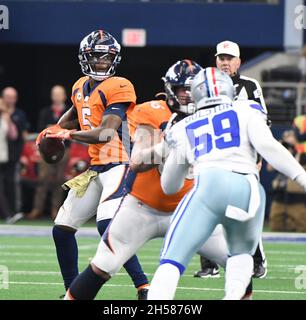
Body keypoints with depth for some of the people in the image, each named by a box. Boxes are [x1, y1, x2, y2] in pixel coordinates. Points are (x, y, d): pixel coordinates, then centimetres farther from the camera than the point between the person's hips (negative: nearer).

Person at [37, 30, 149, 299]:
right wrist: (53, 131, 18)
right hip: (94, 169, 9)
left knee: (108, 226, -27)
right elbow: (73, 116, 35)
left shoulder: (119, 88, -11)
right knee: (62, 229, 9)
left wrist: (69, 135, -16)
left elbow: (107, 133, -21)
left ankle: (143, 286, -23)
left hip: (119, 165, -9)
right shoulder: (81, 87, 14)